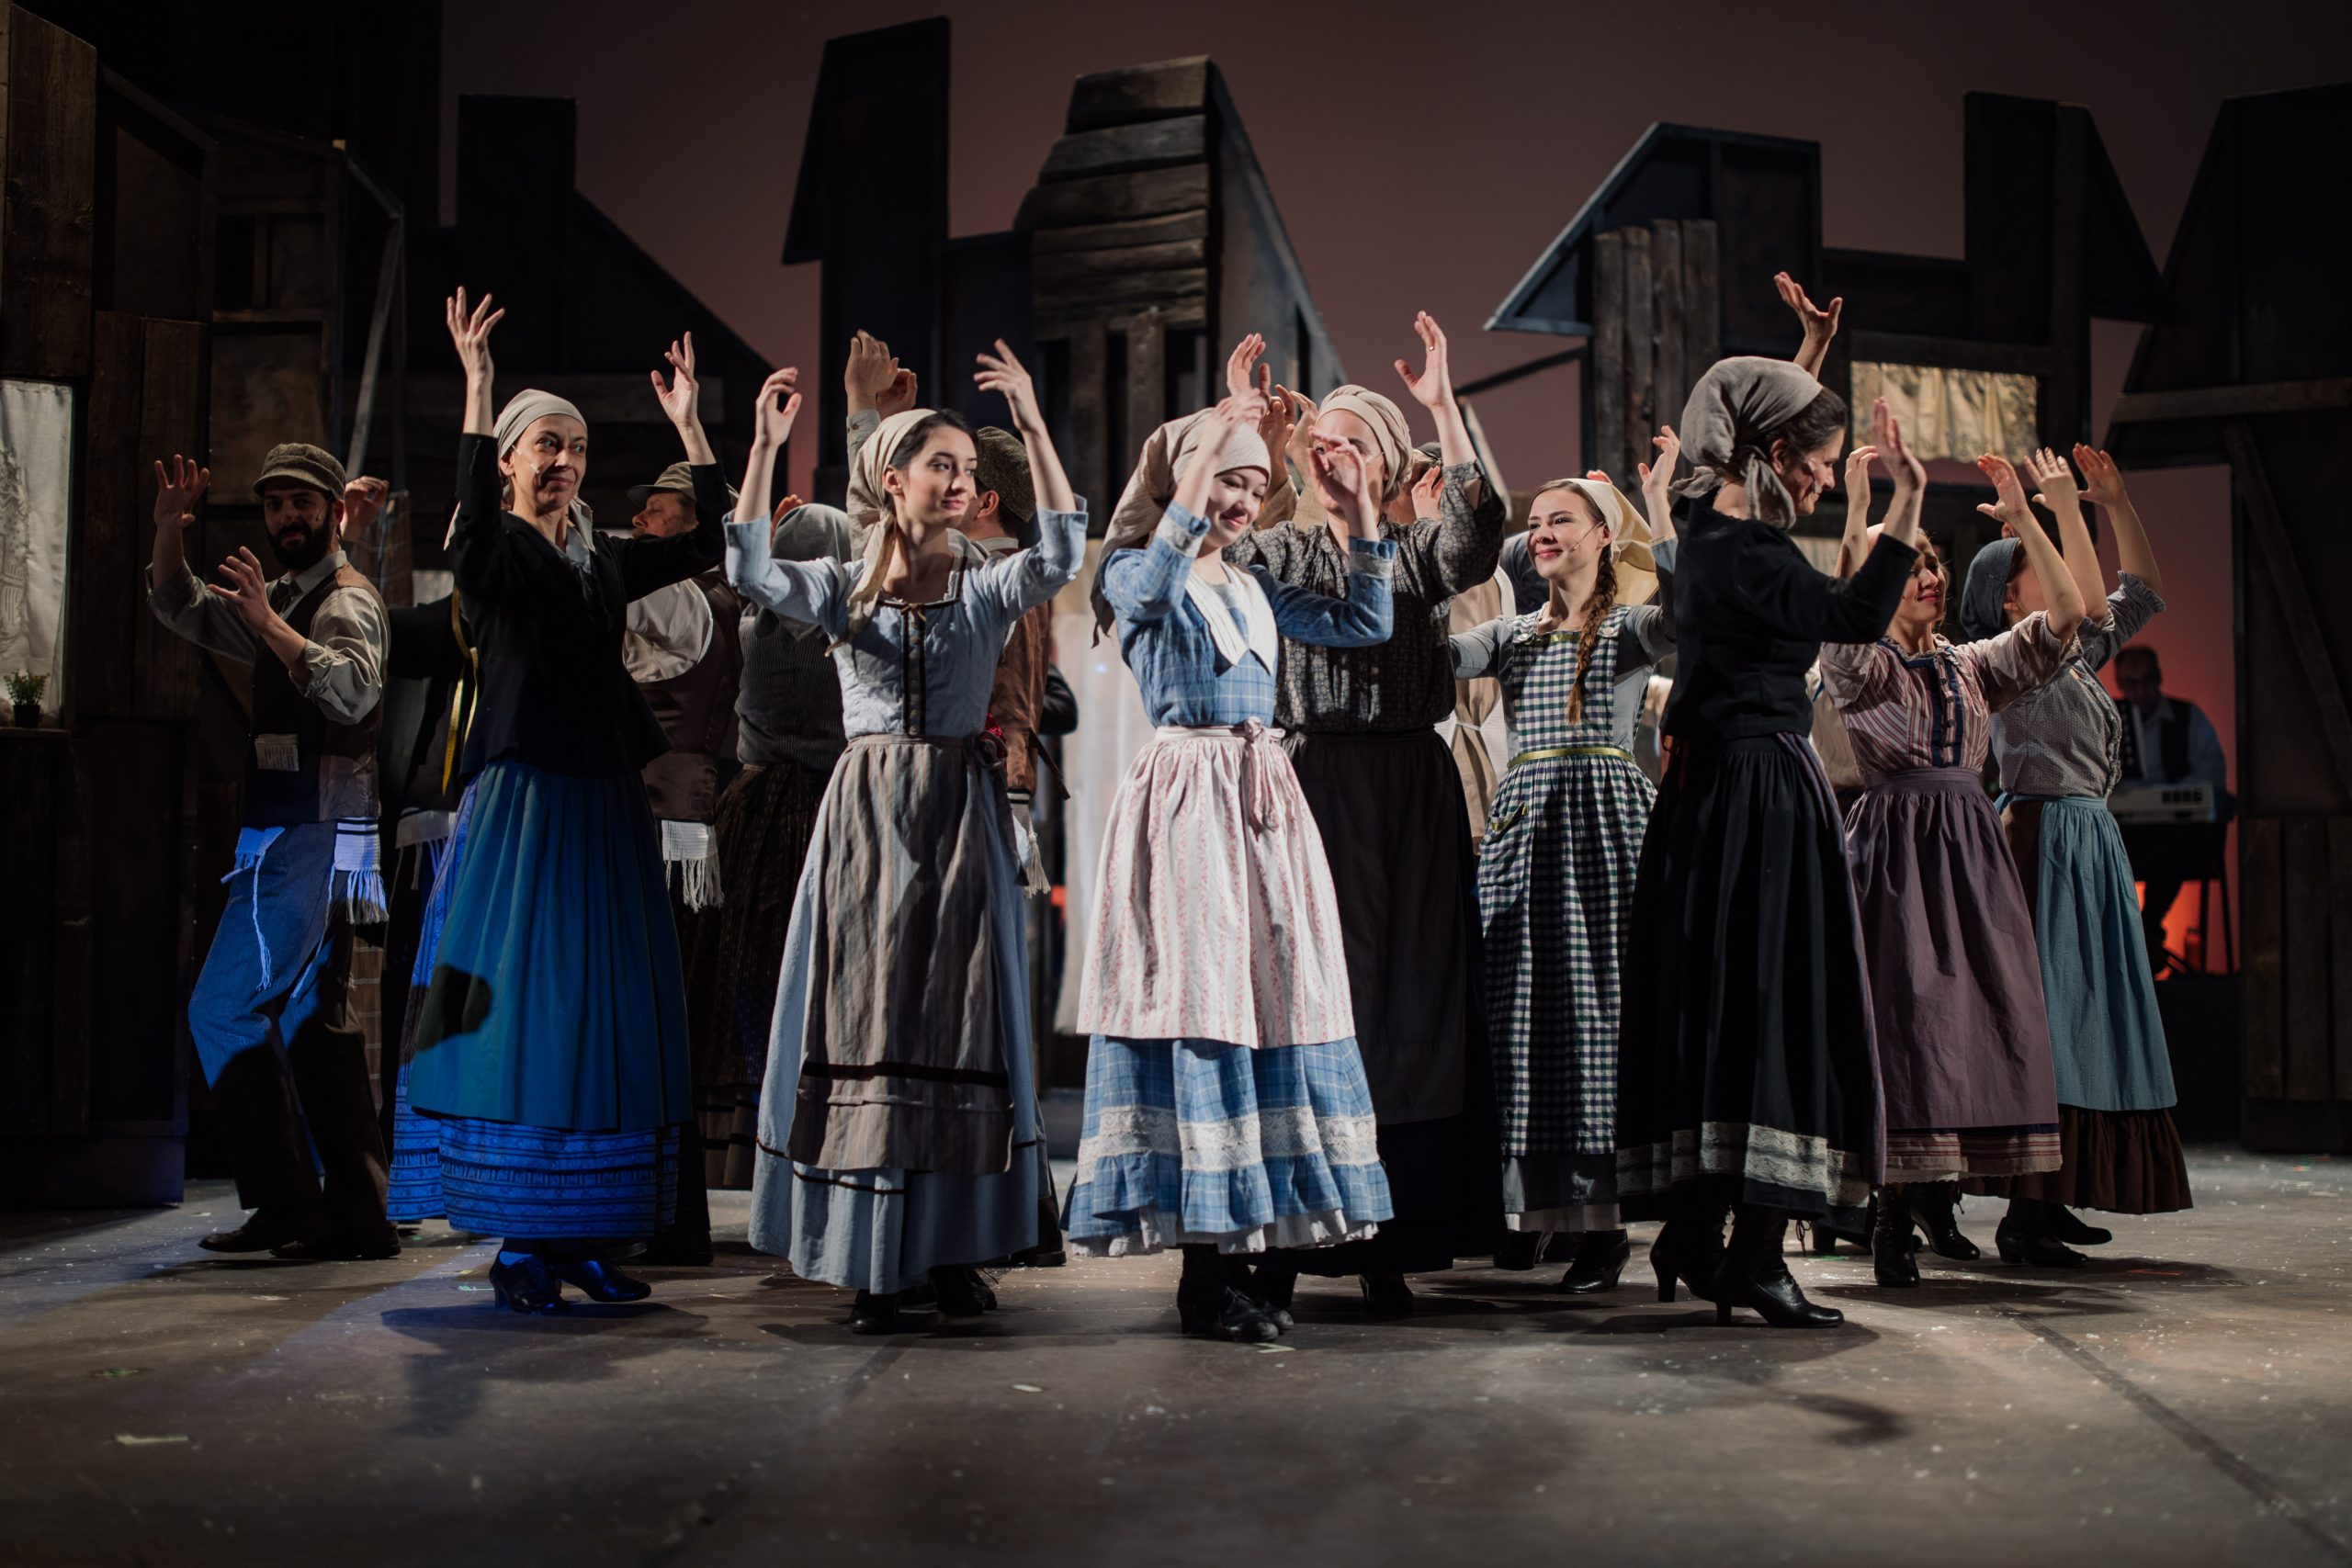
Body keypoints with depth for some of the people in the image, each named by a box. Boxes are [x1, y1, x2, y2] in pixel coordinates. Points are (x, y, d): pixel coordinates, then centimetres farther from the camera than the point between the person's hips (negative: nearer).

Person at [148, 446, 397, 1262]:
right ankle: (359, 1215, 12)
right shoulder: (284, 598, 19)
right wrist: (170, 527, 9)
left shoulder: (346, 598, -10)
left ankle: (285, 1201, -9)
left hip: (309, 838, -10)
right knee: (313, 1020, 10)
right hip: (290, 835, 10)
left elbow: (352, 690, -29)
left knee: (223, 1009, -12)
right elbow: (182, 610, 26)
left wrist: (265, 620, -37)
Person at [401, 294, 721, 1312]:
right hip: (523, 798, -6)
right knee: (522, 1009, -6)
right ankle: (520, 1242, 0)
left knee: (612, 1016, 5)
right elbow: (470, 521, -24)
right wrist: (476, 389, -29)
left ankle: (590, 1235, 12)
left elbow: (710, 544, 5)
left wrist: (690, 427, 1)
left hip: (606, 806, 6)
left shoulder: (604, 563, 15)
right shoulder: (491, 552, -1)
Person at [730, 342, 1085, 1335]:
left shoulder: (986, 590, 7)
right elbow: (751, 573, -10)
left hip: (959, 813, 1)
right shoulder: (846, 588, 7)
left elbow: (1063, 556, -13)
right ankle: (871, 1260, 4)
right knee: (867, 1022, -1)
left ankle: (952, 1249, 8)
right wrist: (765, 451, -16)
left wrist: (1034, 428, -18)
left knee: (957, 1021, 1)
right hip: (867, 811, 0)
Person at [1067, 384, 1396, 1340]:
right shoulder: (1133, 571, 1)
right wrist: (1203, 456, -27)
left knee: (1268, 995, 2)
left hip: (1262, 800, 7)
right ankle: (1205, 1274, -6)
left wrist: (1361, 522, 9)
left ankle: (1233, 1252, 8)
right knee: (1196, 995, -10)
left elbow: (1366, 626, 17)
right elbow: (1151, 584, -23)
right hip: (1184, 793, -7)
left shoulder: (1255, 589, 19)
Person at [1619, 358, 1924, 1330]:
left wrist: (1806, 365, 32)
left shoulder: (1711, 524, 10)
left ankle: (1692, 1233, 19)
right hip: (1765, 799, -10)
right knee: (1776, 1005, -8)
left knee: (1715, 1005, 13)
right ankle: (1754, 1256, -8)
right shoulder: (1741, 555, -18)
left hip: (1714, 791, 10)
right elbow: (1856, 613, -30)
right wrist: (1908, 497, -29)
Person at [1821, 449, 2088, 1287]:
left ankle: (1936, 1196, 14)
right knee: (1903, 1006, -12)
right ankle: (1893, 1218, -9)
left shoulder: (1973, 666, 16)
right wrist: (1861, 514, -24)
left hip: (1970, 848, 6)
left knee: (1982, 1009, 3)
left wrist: (2023, 520, 2)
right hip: (1894, 846, -6)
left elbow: (2066, 614, 8)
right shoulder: (1861, 665, 1)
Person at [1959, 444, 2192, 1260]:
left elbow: (2142, 594, 23)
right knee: (2045, 1016, -12)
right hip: (2046, 840, -10)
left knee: (2081, 1015, 9)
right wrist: (2066, 510, -18)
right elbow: (2088, 605, -26)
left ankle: (2053, 1199, 14)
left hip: (2090, 843, 10)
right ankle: (2024, 1214, -13)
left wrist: (2117, 503, 17)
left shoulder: (2070, 658, 16)